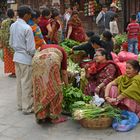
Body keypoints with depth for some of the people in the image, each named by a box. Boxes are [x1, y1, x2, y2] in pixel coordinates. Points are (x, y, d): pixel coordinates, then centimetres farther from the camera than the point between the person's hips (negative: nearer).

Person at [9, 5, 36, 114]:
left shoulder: (13, 26, 3)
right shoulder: (27, 28, -21)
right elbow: (31, 48, -19)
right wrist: (34, 55, -1)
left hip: (17, 56, 8)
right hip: (26, 58, -7)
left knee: (19, 82, 17)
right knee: (27, 84, 2)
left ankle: (20, 104, 28)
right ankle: (27, 108, 11)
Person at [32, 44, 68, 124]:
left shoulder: (43, 48, 40)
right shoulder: (62, 51, 32)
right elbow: (64, 71, 29)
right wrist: (67, 85, 42)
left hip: (37, 60, 4)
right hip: (52, 61, -4)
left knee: (40, 89, 14)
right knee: (54, 89, 8)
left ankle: (40, 116, 20)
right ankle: (54, 116, 14)